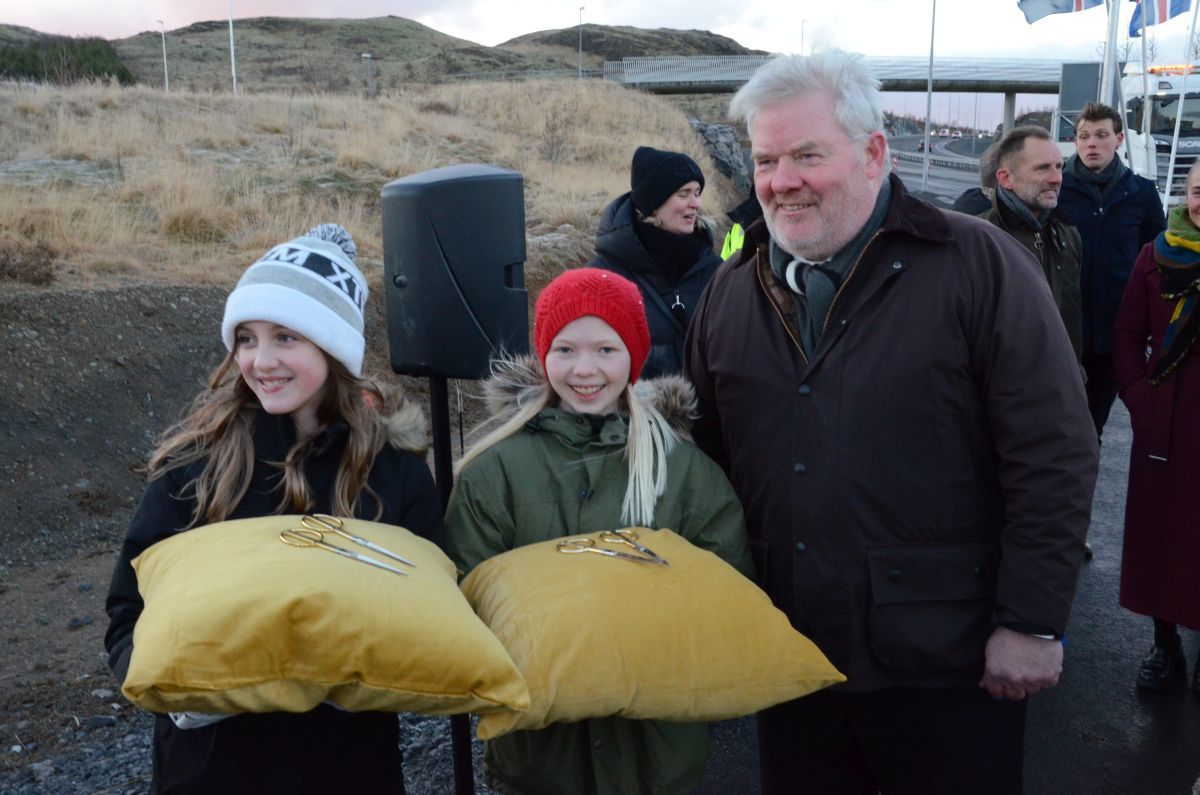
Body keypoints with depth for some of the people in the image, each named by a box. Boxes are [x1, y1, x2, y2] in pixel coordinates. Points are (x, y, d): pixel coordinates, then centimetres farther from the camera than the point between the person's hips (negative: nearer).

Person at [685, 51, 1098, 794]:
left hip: (950, 667, -4)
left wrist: (1032, 622, -11)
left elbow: (1054, 457, -10)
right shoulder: (731, 293, 6)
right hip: (790, 664, 4)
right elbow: (710, 454, 12)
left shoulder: (979, 265, -9)